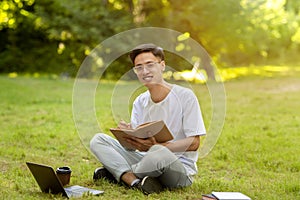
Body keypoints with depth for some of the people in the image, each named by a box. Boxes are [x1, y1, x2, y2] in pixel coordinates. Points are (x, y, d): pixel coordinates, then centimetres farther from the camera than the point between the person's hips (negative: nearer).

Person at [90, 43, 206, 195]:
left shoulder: (185, 96, -8)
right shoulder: (139, 102, 9)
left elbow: (194, 143, -12)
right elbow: (135, 145, 4)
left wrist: (156, 146, -26)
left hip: (181, 168, -5)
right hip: (146, 160, 5)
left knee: (159, 154, -41)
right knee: (98, 140, -6)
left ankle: (118, 173, -10)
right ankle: (136, 182, -26)